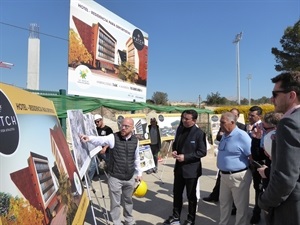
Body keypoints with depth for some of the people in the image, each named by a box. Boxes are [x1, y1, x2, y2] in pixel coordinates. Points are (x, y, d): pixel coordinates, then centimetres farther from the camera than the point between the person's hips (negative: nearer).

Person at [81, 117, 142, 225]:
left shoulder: (135, 140, -1)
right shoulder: (113, 137, -12)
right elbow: (101, 139, -31)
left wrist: (139, 173, 14)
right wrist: (89, 138, -51)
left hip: (130, 178, 4)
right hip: (115, 177, -3)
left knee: (128, 200, 23)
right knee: (115, 202, 10)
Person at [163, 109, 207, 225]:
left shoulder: (199, 133, -16)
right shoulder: (180, 129, 3)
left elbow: (202, 152, -17)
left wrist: (185, 157, -23)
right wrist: (174, 150, -7)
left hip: (191, 169, -6)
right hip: (179, 167, 6)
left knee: (191, 195, 13)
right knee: (176, 192, 18)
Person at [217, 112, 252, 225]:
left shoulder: (242, 136, -20)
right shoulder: (225, 135, 6)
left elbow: (252, 156, -17)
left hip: (238, 176, -8)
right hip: (224, 175, 9)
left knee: (241, 206, 11)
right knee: (224, 203, 23)